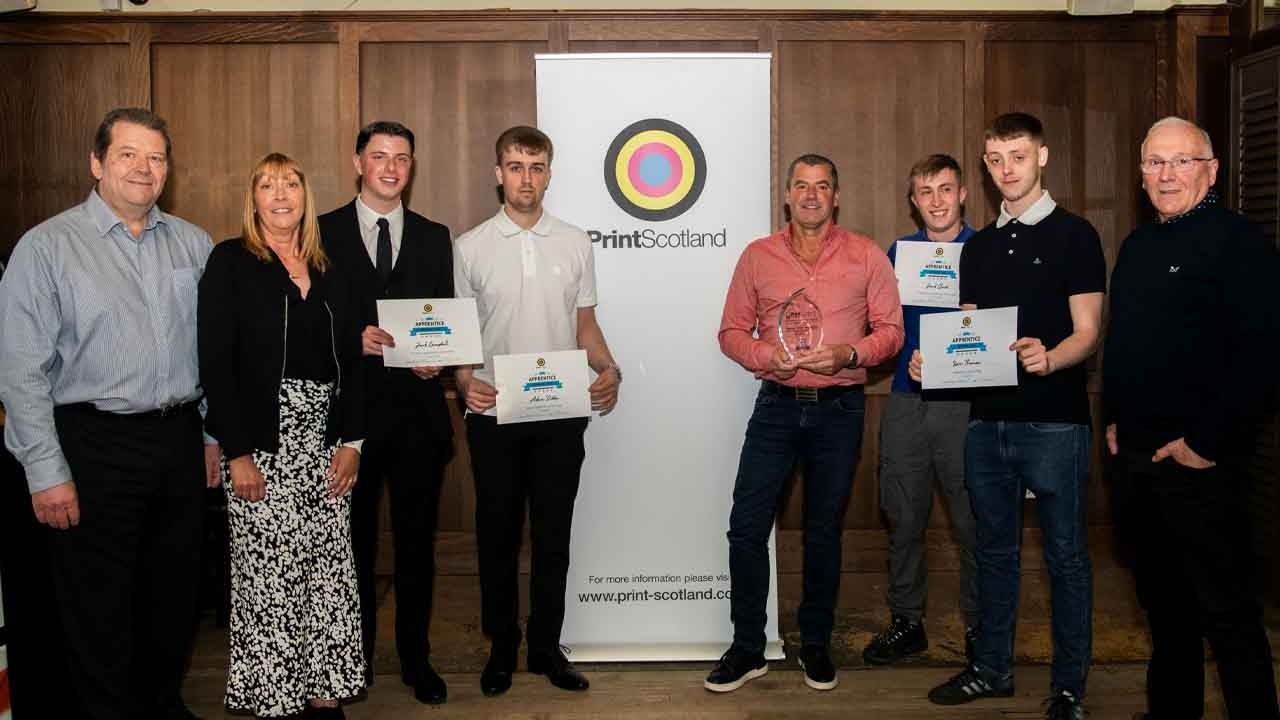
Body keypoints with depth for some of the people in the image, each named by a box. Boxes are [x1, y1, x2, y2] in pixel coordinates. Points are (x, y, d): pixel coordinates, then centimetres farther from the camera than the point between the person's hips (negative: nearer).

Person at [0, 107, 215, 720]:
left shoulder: (193, 244, 8)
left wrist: (216, 435, 9)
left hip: (181, 439, 4)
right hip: (96, 444, -4)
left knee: (174, 593, 15)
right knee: (99, 604, 5)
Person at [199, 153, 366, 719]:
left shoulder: (328, 274, 12)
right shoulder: (231, 263, -2)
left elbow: (351, 364, 12)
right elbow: (215, 363, -9)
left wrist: (351, 442, 2)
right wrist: (237, 453, -14)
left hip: (325, 448, 5)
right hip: (263, 448, -5)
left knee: (329, 572, 6)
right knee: (268, 576, -1)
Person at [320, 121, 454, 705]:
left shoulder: (434, 237, 10)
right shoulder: (323, 232, 2)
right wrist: (353, 340, -17)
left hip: (417, 409, 2)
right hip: (350, 409, -1)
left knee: (417, 540, 8)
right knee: (353, 539, 10)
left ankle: (416, 658, 22)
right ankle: (356, 659, 25)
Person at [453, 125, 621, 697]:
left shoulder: (575, 243, 6)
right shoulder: (470, 247, 2)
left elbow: (584, 324, 10)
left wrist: (608, 369, -8)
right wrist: (465, 380, -14)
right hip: (494, 413, -1)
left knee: (553, 533, 8)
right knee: (497, 533, 7)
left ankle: (546, 645, 21)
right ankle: (501, 649, 21)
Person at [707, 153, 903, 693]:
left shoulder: (867, 256, 1)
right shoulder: (758, 256, 4)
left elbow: (890, 330, 2)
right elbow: (731, 331, 6)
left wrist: (849, 354, -17)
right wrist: (766, 355, -14)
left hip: (839, 409, -1)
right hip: (777, 404, 1)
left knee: (824, 531, 11)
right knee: (746, 527, -3)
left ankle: (815, 644, 26)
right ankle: (747, 649, 12)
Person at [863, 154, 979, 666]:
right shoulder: (898, 253, 13)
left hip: (967, 400, -3)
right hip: (906, 399, 3)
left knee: (972, 521, 1)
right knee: (903, 517, 8)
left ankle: (979, 626, 16)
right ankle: (906, 620, 21)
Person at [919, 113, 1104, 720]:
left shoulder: (1074, 235, -2)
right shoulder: (978, 247, 15)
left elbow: (1087, 333, -7)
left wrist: (1049, 358, -28)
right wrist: (932, 359, -1)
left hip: (1053, 421, -5)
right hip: (987, 419, 5)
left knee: (1065, 554, 3)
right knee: (994, 549, 14)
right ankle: (992, 669, 26)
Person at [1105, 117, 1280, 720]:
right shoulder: (1138, 246, 14)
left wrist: (1206, 441, -18)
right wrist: (1114, 418, 12)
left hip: (1199, 461, -8)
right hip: (1134, 455, 8)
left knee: (1226, 610, -1)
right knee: (1162, 598, 18)